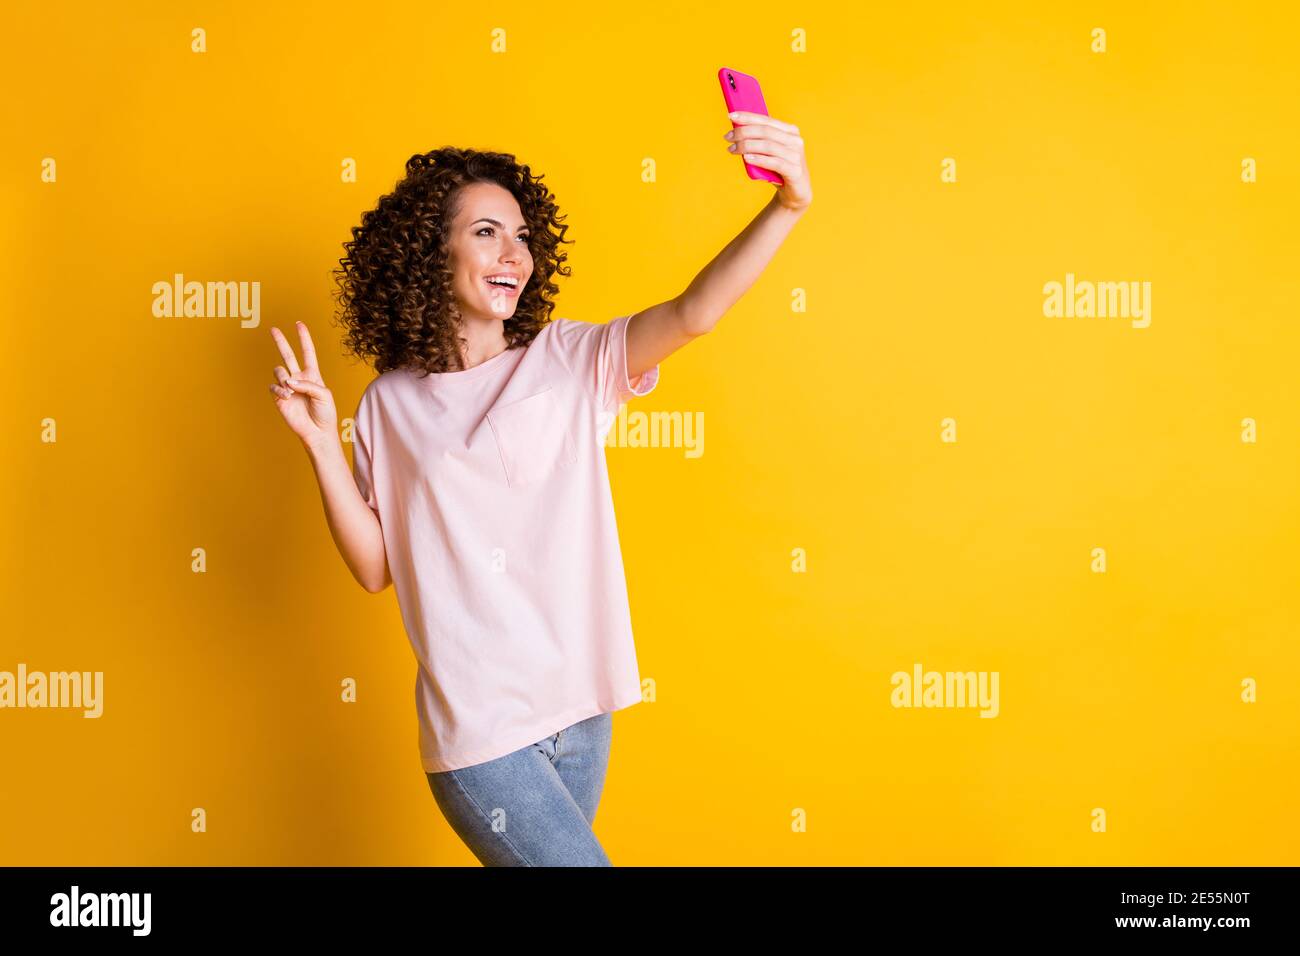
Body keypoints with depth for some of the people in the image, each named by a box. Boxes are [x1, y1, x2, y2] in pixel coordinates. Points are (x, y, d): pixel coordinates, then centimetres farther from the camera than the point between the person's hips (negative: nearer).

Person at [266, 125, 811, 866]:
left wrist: (787, 207, -32)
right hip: (479, 731, -2)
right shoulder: (392, 404, 1)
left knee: (541, 858, 18)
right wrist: (322, 442, -8)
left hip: (581, 711, 2)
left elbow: (692, 314, -17)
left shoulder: (571, 360, 0)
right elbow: (376, 568, 2)